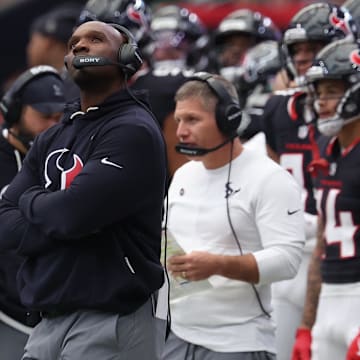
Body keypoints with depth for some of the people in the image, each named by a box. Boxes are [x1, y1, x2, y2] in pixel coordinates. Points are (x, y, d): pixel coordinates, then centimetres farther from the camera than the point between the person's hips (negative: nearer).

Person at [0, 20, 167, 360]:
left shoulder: (133, 131, -8)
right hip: (47, 321, 7)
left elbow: (72, 213, -20)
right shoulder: (51, 140, 15)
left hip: (108, 322, -7)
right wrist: (54, 210, -11)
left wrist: (31, 200, 1)